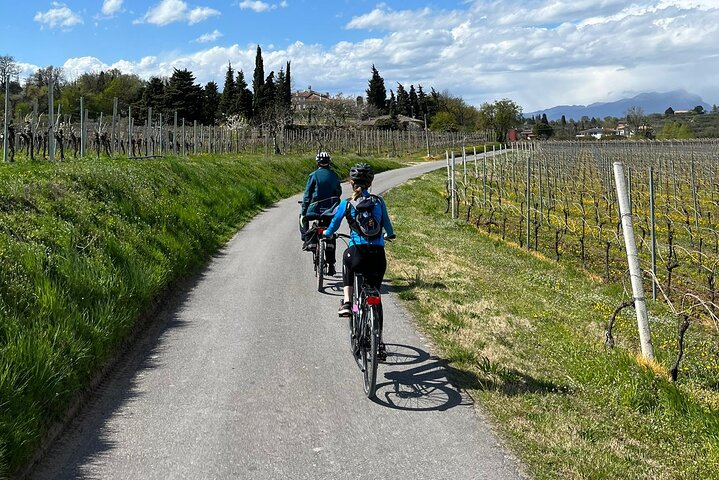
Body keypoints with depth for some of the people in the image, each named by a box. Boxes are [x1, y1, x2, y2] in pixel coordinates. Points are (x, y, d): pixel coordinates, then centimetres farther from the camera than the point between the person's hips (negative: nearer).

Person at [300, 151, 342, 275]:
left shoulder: (314, 175, -4)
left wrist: (303, 212, -1)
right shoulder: (335, 176, 7)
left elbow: (307, 195, -5)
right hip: (330, 211, 3)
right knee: (330, 237, 12)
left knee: (303, 218, 30)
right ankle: (331, 265, 11)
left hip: (315, 209, -3)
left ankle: (308, 240, 12)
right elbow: (338, 193, 17)